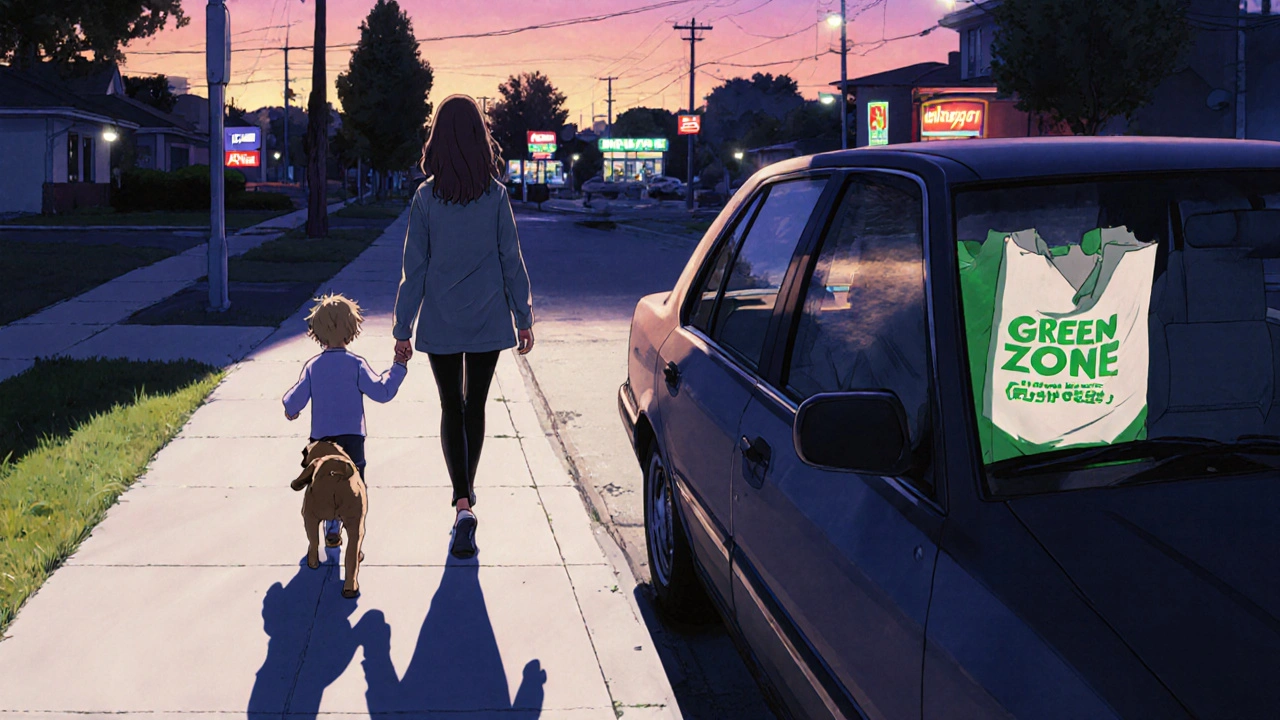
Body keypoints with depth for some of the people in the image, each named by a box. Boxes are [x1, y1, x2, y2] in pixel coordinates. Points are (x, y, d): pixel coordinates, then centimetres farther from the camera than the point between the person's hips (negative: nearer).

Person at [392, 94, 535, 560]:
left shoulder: (427, 197, -8)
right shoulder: (496, 195, -6)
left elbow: (414, 268, -5)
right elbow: (512, 260, -1)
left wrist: (402, 327, 2)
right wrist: (524, 317, 8)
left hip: (441, 323, -1)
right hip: (488, 320, 1)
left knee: (451, 409, 5)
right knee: (475, 407, 17)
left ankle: (463, 503, -11)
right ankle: (467, 492, 30)